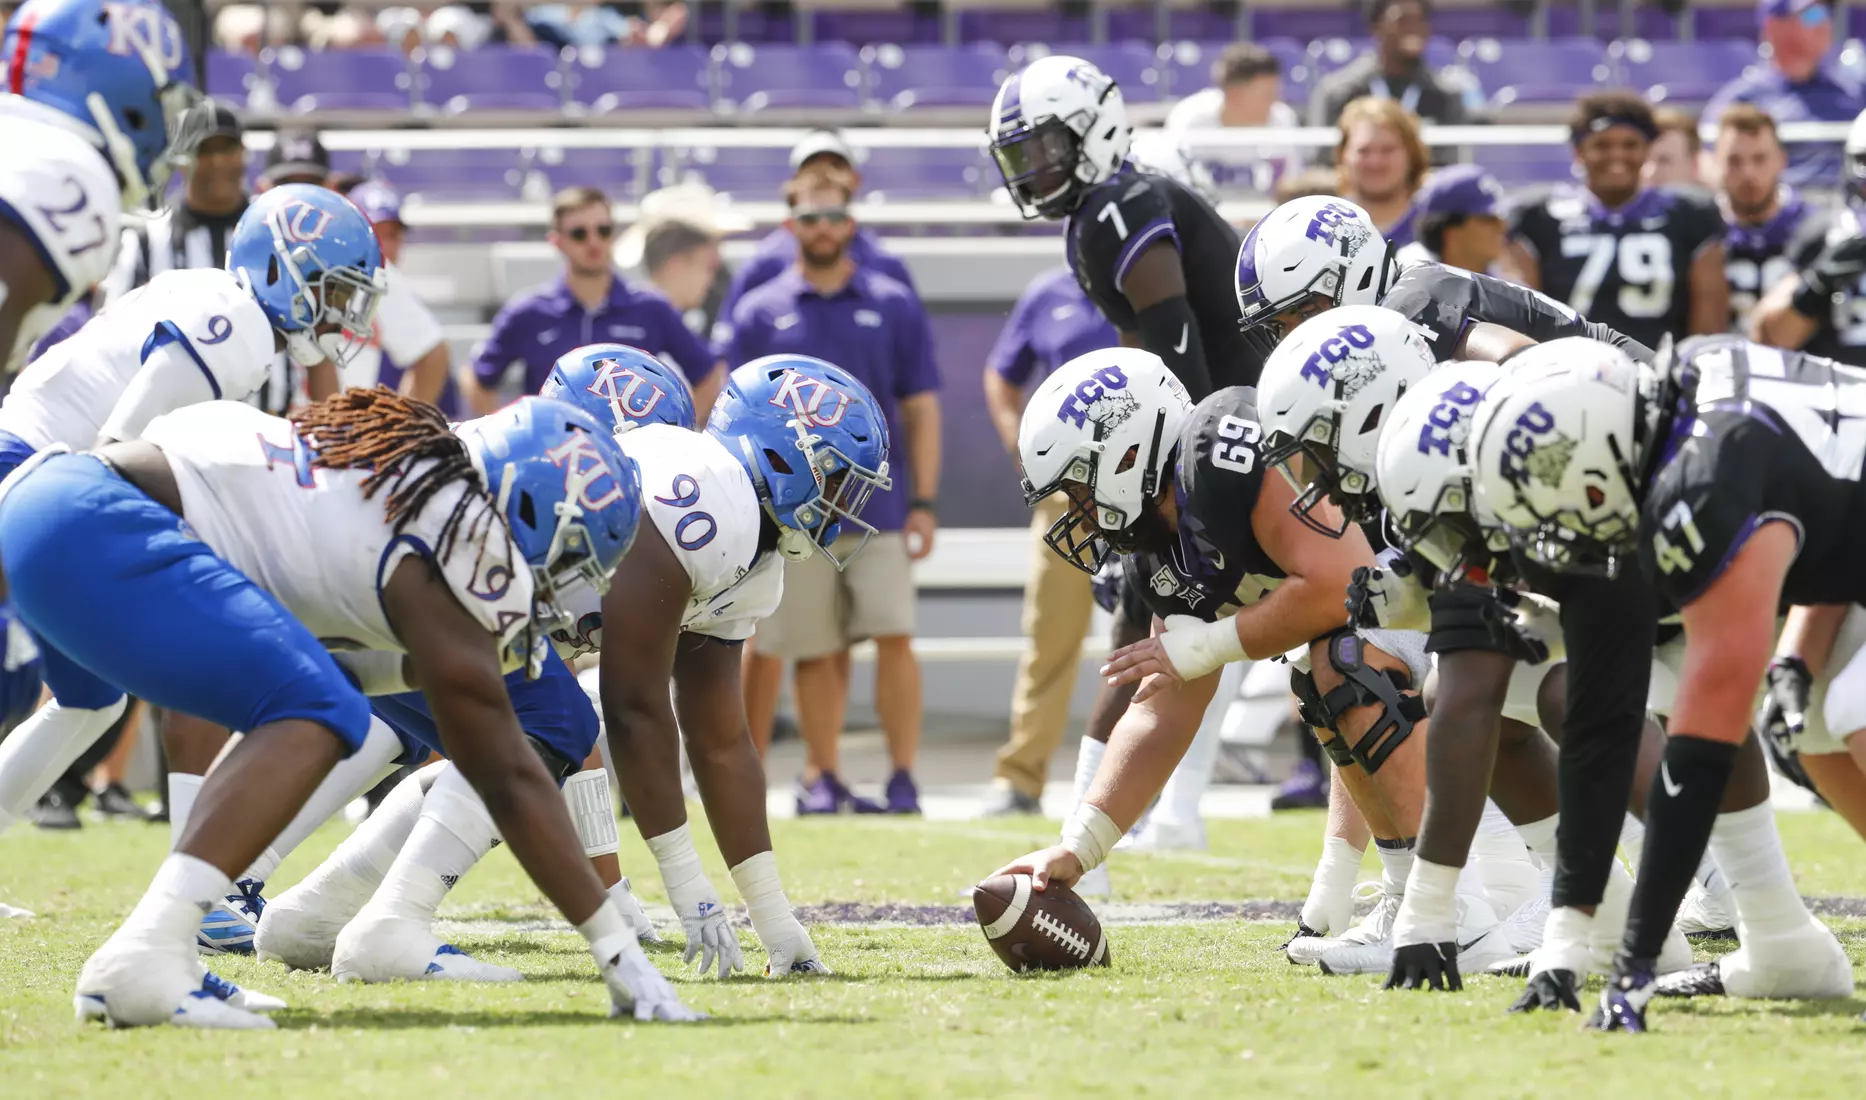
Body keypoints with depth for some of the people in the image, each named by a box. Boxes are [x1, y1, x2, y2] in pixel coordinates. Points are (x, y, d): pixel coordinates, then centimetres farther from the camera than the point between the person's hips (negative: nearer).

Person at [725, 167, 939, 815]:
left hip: (879, 510, 0)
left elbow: (921, 410, 6)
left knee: (894, 637, -8)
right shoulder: (760, 314, 6)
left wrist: (924, 502, -1)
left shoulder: (894, 306, 6)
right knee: (816, 653, 4)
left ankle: (903, 776, -5)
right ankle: (821, 777, 13)